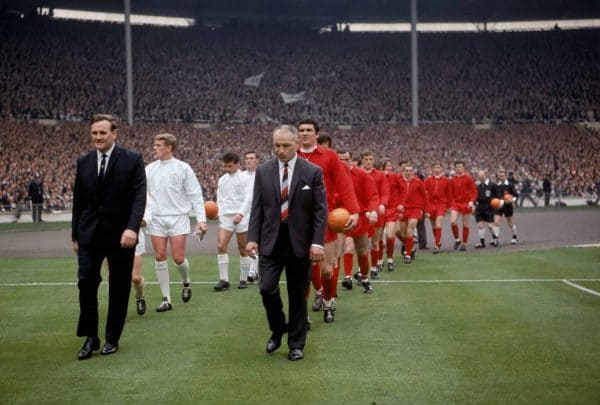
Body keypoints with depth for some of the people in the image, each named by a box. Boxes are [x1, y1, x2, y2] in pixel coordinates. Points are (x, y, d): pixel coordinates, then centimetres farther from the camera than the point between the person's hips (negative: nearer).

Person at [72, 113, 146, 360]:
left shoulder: (133, 160, -5)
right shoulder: (83, 162, 7)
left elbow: (139, 197, -11)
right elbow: (78, 201, 12)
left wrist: (132, 228, -24)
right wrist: (75, 235, 11)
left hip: (121, 235, -2)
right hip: (90, 235, 3)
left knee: (119, 288, 6)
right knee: (86, 283, -6)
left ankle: (112, 339, 20)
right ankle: (90, 337, 9)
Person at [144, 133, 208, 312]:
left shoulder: (183, 168, -3)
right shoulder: (150, 169, 6)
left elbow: (195, 195, -2)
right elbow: (144, 195, 8)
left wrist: (201, 219, -7)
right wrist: (144, 215, -7)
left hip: (178, 218, -3)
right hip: (157, 219, 3)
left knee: (178, 258, -6)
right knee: (160, 258, 0)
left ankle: (186, 282, 27)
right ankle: (166, 299, 8)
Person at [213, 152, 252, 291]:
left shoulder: (244, 178, -2)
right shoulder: (221, 180, 14)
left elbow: (247, 198, -10)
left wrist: (241, 214, -22)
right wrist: (218, 212, 2)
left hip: (241, 217, -4)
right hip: (225, 217, 4)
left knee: (243, 249, 3)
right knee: (221, 246, -12)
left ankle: (244, 279, 14)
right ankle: (224, 280, -9)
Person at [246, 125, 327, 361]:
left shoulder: (313, 172, -3)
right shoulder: (263, 171, 4)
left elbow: (320, 211, -4)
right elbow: (257, 208, 6)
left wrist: (317, 242, -12)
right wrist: (252, 238, -3)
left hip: (300, 243, -1)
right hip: (270, 242, 2)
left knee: (298, 296, 6)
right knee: (267, 288, -9)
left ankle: (296, 344, 20)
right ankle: (277, 330, 18)